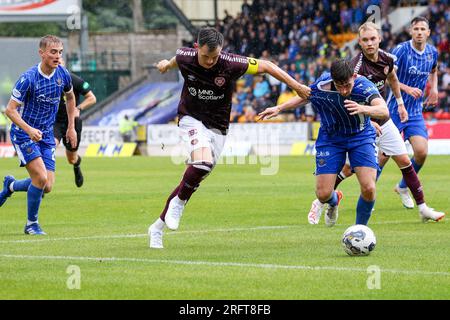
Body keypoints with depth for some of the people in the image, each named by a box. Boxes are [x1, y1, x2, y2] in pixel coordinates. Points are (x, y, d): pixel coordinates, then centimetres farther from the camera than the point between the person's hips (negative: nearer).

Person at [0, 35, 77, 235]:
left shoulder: (63, 74, -4)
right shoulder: (28, 79, -21)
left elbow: (70, 97, 18)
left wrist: (71, 127, 16)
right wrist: (29, 130, -33)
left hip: (46, 136, 6)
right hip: (23, 134, -6)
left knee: (47, 187, -1)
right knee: (41, 177, -20)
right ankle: (31, 224, 0)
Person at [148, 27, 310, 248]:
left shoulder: (231, 64, -19)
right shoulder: (185, 57, -14)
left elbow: (266, 66, -7)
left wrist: (297, 87, -4)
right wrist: (166, 65, 36)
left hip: (217, 126, 2)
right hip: (191, 119, -1)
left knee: (195, 177, 2)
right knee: (203, 162, -31)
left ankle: (158, 227, 16)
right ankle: (179, 202, -6)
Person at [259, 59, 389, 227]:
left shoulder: (364, 86, -29)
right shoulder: (321, 85, -22)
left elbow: (384, 111, -45)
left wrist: (363, 109, -64)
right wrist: (279, 108, 2)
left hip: (361, 137, -1)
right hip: (330, 138, 2)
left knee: (368, 188, -18)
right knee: (323, 194, -4)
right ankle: (334, 200, 36)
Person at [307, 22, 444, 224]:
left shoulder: (386, 59, -4)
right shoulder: (357, 66, -24)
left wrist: (400, 103, 23)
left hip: (383, 122, 6)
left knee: (404, 161, 4)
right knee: (349, 168, -6)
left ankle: (423, 208, 12)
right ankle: (319, 203, 14)